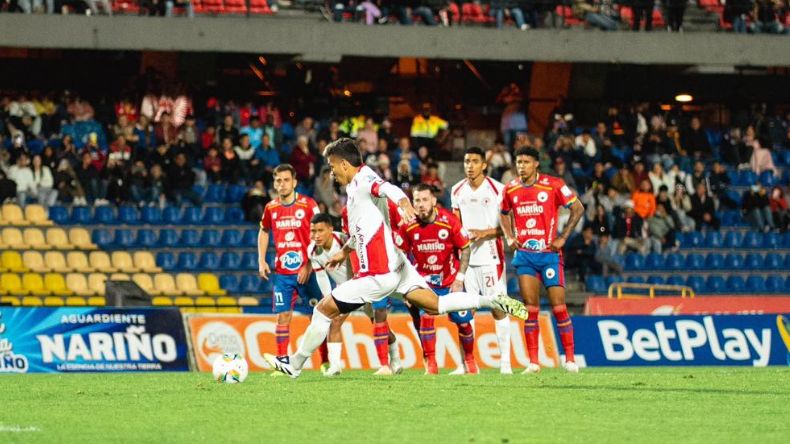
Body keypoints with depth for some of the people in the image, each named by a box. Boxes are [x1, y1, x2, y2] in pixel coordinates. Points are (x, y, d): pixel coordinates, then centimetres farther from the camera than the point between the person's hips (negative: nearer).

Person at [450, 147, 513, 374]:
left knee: (498, 308, -6)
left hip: (491, 256, -4)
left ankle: (505, 361, -2)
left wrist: (486, 232, -16)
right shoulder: (457, 191, 11)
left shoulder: (497, 189, -3)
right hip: (465, 256, 4)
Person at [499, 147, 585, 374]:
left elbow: (578, 209, -1)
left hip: (549, 253, -3)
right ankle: (533, 362, 1)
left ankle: (570, 359, 5)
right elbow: (505, 214, 24)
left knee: (559, 307, -5)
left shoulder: (553, 185, -6)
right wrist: (510, 237, 7)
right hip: (524, 255, 3)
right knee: (530, 308, -2)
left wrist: (563, 238, -6)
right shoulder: (510, 189, 6)